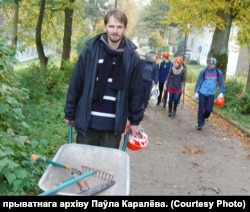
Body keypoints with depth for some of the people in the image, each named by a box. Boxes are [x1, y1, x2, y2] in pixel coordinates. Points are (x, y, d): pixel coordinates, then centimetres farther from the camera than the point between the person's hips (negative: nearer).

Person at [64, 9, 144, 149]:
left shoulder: (132, 58, -3)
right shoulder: (90, 51, -5)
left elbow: (136, 91, 3)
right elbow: (75, 84, 0)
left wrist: (135, 120, 4)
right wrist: (70, 113, 3)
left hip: (114, 124, 0)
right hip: (87, 120, 0)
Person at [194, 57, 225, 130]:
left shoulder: (218, 72, 0)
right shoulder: (203, 72, -3)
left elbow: (221, 83, 7)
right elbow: (198, 82, 1)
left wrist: (221, 93, -2)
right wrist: (196, 92, -2)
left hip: (211, 94, 1)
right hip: (202, 93, -1)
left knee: (209, 109, -4)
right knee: (201, 109, 1)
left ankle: (203, 118, 27)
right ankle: (200, 124, 12)